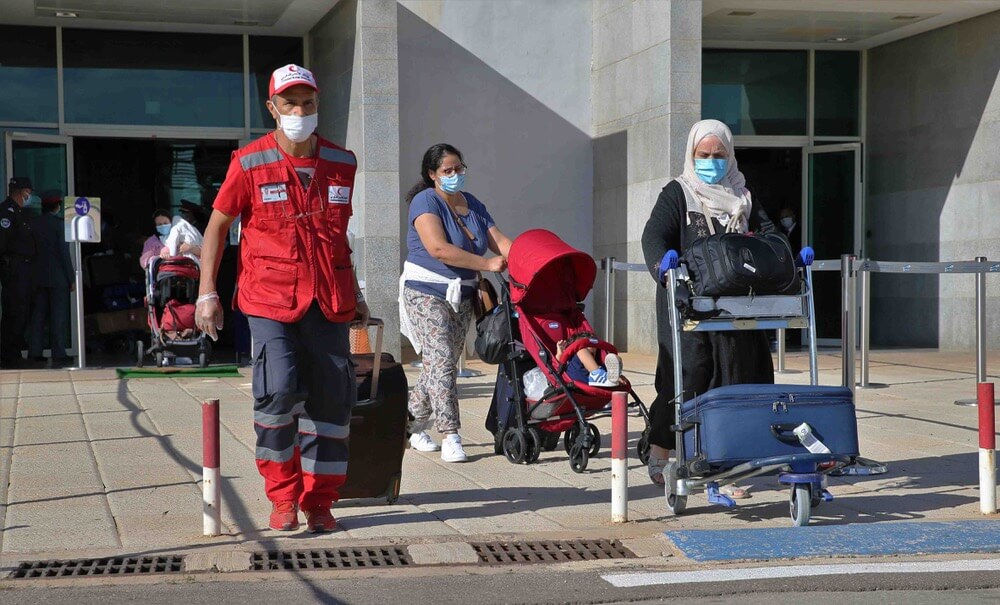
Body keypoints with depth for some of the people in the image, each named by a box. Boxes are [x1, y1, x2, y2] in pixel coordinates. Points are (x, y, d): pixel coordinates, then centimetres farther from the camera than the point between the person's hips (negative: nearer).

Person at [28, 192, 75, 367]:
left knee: (38, 315, 10)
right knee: (59, 316, -3)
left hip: (39, 277, 6)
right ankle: (58, 354, -4)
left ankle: (34, 352, 10)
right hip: (58, 277, -6)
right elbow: (64, 252, -12)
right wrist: (71, 278, -8)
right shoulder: (59, 223, -9)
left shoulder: (35, 223, 7)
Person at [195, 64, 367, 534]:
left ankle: (319, 502, 17)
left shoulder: (341, 164, 9)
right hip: (270, 299, -3)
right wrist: (207, 292, 0)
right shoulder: (250, 163, -1)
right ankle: (282, 498, 1)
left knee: (331, 397, 2)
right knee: (279, 389, -18)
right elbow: (217, 226, 6)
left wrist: (354, 293, 25)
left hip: (329, 301, 4)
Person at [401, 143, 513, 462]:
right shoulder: (426, 202, -11)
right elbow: (438, 248, -24)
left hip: (461, 295, 7)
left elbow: (499, 241, 3)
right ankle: (450, 437, -15)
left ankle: (413, 425, 22)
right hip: (427, 293, -7)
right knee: (441, 361, -14)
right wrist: (487, 264, -26)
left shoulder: (473, 204, 13)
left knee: (441, 364, 9)